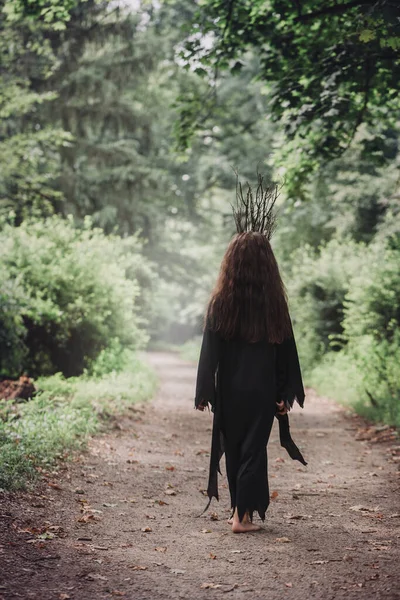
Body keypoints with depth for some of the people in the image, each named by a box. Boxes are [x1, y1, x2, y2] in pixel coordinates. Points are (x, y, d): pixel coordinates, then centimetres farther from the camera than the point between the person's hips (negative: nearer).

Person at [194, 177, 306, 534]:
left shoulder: (220, 302, -8)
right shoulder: (274, 303, -6)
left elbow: (210, 349, -6)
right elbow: (285, 348, -3)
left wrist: (204, 392, -1)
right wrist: (286, 394, 4)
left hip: (229, 390, 1)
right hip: (262, 391, -1)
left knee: (233, 448, 15)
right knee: (254, 448, 7)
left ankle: (240, 509, 25)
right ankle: (243, 515, 2)